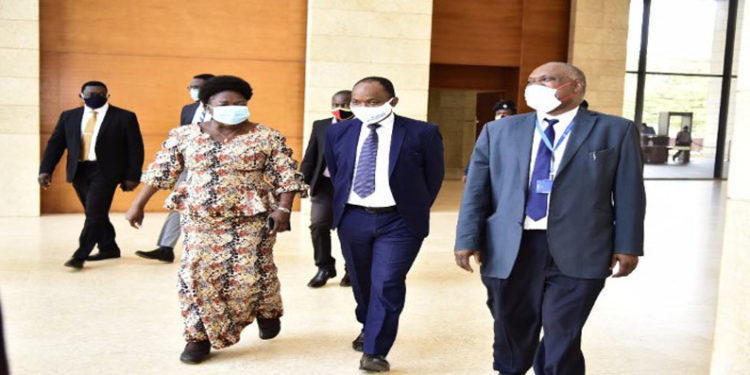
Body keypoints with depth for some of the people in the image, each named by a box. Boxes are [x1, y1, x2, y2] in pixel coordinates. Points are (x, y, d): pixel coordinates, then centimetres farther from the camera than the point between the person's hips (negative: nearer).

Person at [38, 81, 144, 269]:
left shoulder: (124, 117, -2)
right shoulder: (68, 116, 11)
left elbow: (135, 148, -2)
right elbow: (55, 144, 10)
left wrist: (132, 176, -7)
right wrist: (45, 170, -1)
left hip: (105, 171, -5)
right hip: (78, 171, 5)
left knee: (95, 213, -11)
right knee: (94, 213, 11)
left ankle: (80, 255, -5)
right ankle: (109, 248, 25)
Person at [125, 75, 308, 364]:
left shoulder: (267, 137, -4)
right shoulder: (184, 135, 3)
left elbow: (286, 176, -5)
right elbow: (161, 171, 7)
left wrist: (283, 209, -15)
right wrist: (138, 204, 6)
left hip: (251, 216, -2)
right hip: (199, 217, 2)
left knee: (250, 272, 0)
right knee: (198, 273, -4)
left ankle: (266, 310, 31)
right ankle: (200, 336, 10)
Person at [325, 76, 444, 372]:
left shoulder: (422, 133, -9)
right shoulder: (338, 132, 1)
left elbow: (433, 176, 1)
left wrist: (414, 211, 6)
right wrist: (343, 205, 15)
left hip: (398, 221, -4)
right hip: (352, 218, 4)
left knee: (387, 285, -8)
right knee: (361, 281, 18)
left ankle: (375, 351, 6)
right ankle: (367, 328, 44)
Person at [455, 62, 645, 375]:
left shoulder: (616, 131, 6)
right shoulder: (498, 131, 11)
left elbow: (629, 193, 4)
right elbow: (476, 190, 6)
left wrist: (627, 246, -3)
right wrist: (467, 239, -3)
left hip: (578, 254, -2)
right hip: (509, 251, 3)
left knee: (562, 340, 2)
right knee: (512, 336, 14)